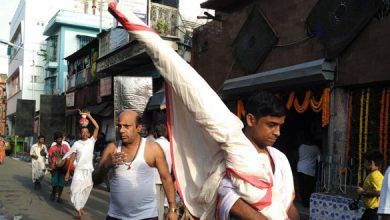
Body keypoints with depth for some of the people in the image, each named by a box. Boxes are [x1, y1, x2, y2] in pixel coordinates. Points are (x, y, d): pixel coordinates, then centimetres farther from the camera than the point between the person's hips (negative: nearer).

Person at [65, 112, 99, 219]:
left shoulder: (91, 141, 2)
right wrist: (68, 172, 0)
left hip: (89, 170, 1)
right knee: (76, 189, -11)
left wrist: (89, 116, -3)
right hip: (79, 170, -1)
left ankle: (81, 207, 27)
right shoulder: (76, 144, 2)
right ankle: (79, 210, -8)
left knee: (86, 190, 11)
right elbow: (72, 158, 3)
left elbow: (97, 127, -6)